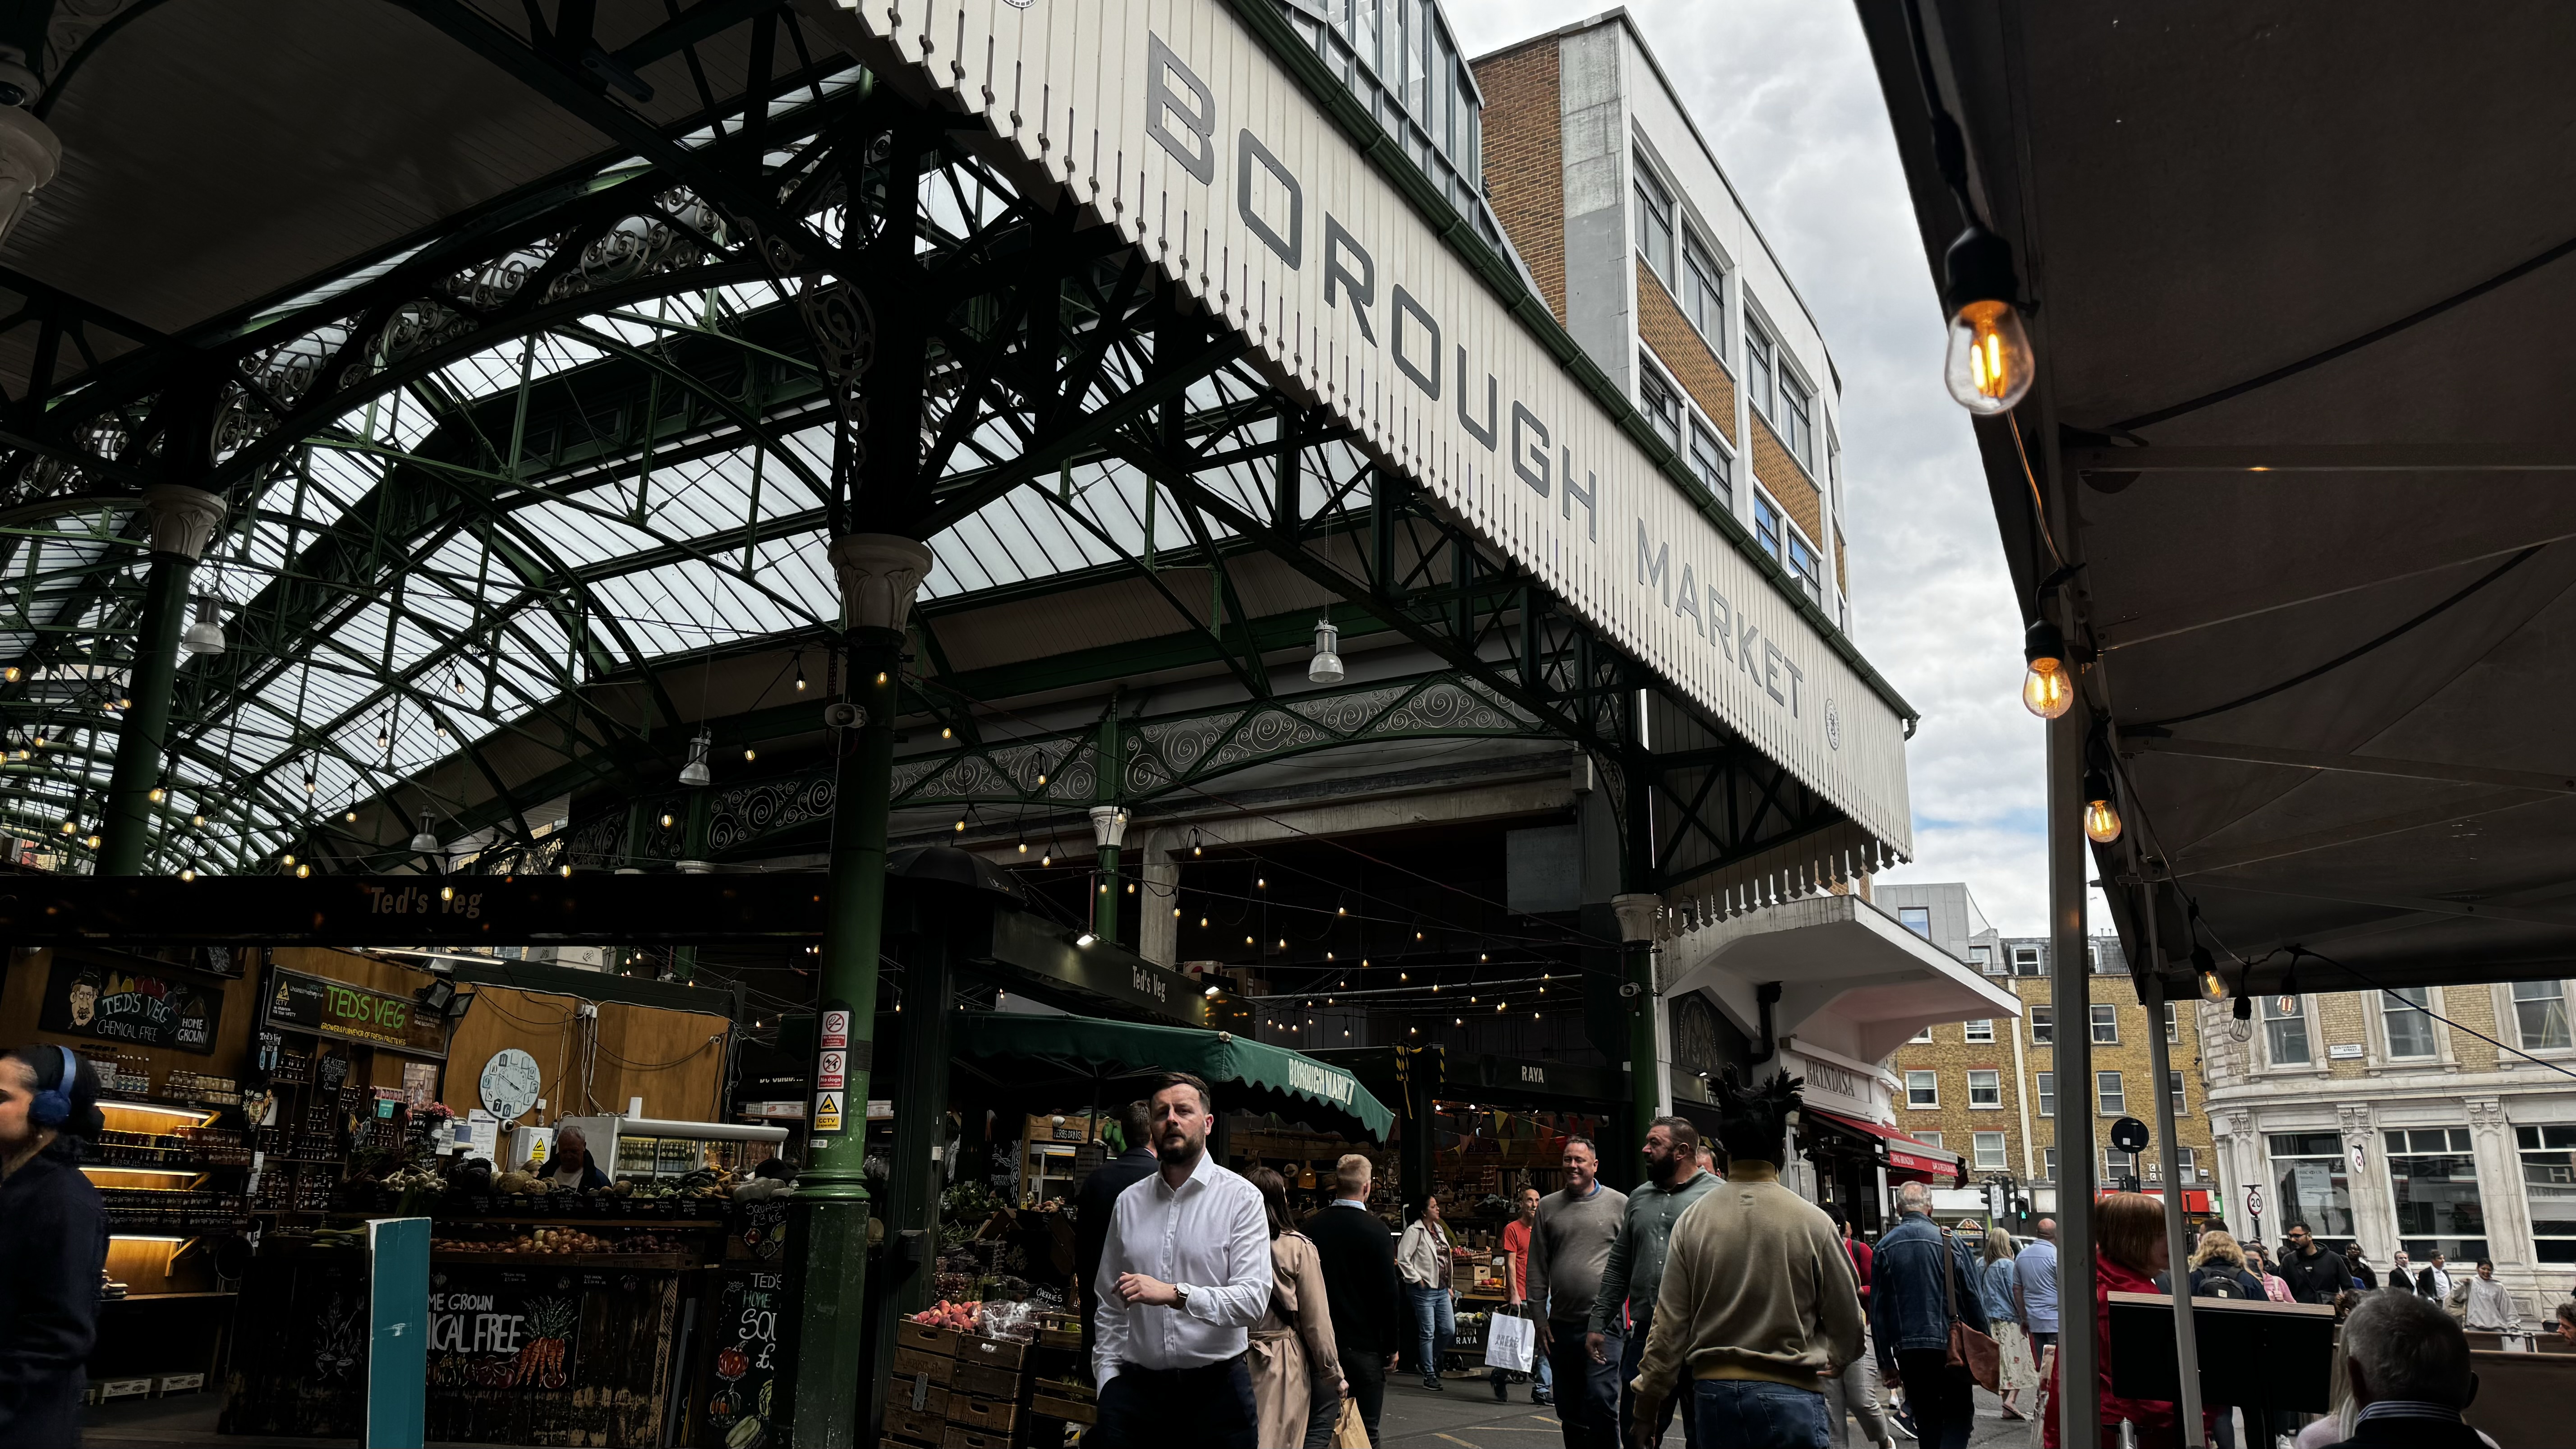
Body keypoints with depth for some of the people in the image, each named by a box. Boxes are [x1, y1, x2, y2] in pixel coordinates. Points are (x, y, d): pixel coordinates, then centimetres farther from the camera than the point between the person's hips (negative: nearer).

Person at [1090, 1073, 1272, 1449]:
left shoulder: (1242, 1198, -4)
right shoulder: (1129, 1202, 9)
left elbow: (1253, 1299, -15)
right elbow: (1110, 1306, 14)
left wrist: (1176, 1294, -25)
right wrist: (1108, 1382, 6)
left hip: (1216, 1387, -3)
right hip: (1136, 1386, 3)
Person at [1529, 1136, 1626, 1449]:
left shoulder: (1619, 1204, 2)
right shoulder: (1548, 1207, 9)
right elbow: (1537, 1269, 10)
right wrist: (1541, 1318, 6)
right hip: (1562, 1324, 4)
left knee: (1601, 1400, -13)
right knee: (1569, 1409, 11)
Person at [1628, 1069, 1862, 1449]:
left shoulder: (1692, 1220, -3)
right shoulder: (1812, 1222, -8)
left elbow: (1668, 1325, -1)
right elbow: (1847, 1326, 1)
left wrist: (1647, 1406, 9)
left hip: (1713, 1394, 3)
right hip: (1790, 1396, -3)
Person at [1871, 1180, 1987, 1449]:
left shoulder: (1885, 1247, 1)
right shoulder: (1949, 1242, -6)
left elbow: (1877, 1309, 2)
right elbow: (1973, 1299, -5)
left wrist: (1886, 1361, 8)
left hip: (1908, 1349, 2)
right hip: (1949, 1346, -2)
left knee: (1926, 1419, 14)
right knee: (1959, 1416, 6)